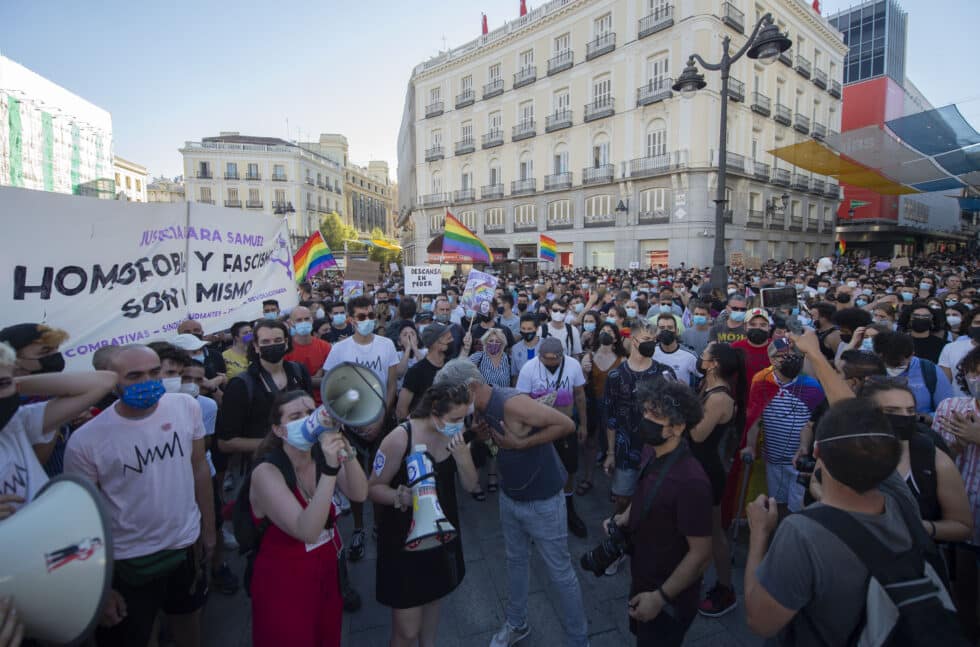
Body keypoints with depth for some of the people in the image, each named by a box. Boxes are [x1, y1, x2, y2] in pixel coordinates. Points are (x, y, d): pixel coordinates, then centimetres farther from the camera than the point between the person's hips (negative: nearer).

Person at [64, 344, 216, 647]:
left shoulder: (186, 406, -11)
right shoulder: (85, 441, -19)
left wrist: (209, 529, 6)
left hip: (189, 544, 3)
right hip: (129, 562, -3)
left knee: (189, 616, 26)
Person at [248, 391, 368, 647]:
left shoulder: (322, 455, -8)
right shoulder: (266, 472, -23)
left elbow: (359, 494, -21)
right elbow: (307, 531, -33)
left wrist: (346, 452, -35)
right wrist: (330, 469, -43)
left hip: (328, 573, 5)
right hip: (284, 582, -4)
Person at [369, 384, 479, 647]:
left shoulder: (454, 434, -7)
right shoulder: (401, 438, -24)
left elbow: (471, 485, -4)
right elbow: (374, 487, -15)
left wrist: (462, 455, -23)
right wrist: (400, 497, -34)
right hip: (404, 537, -5)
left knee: (433, 598, 26)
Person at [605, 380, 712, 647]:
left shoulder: (690, 480, -33)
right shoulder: (650, 452, -9)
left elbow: (701, 554, -25)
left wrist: (660, 597, -20)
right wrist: (623, 518, -3)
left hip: (668, 597, -7)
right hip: (642, 578, 7)